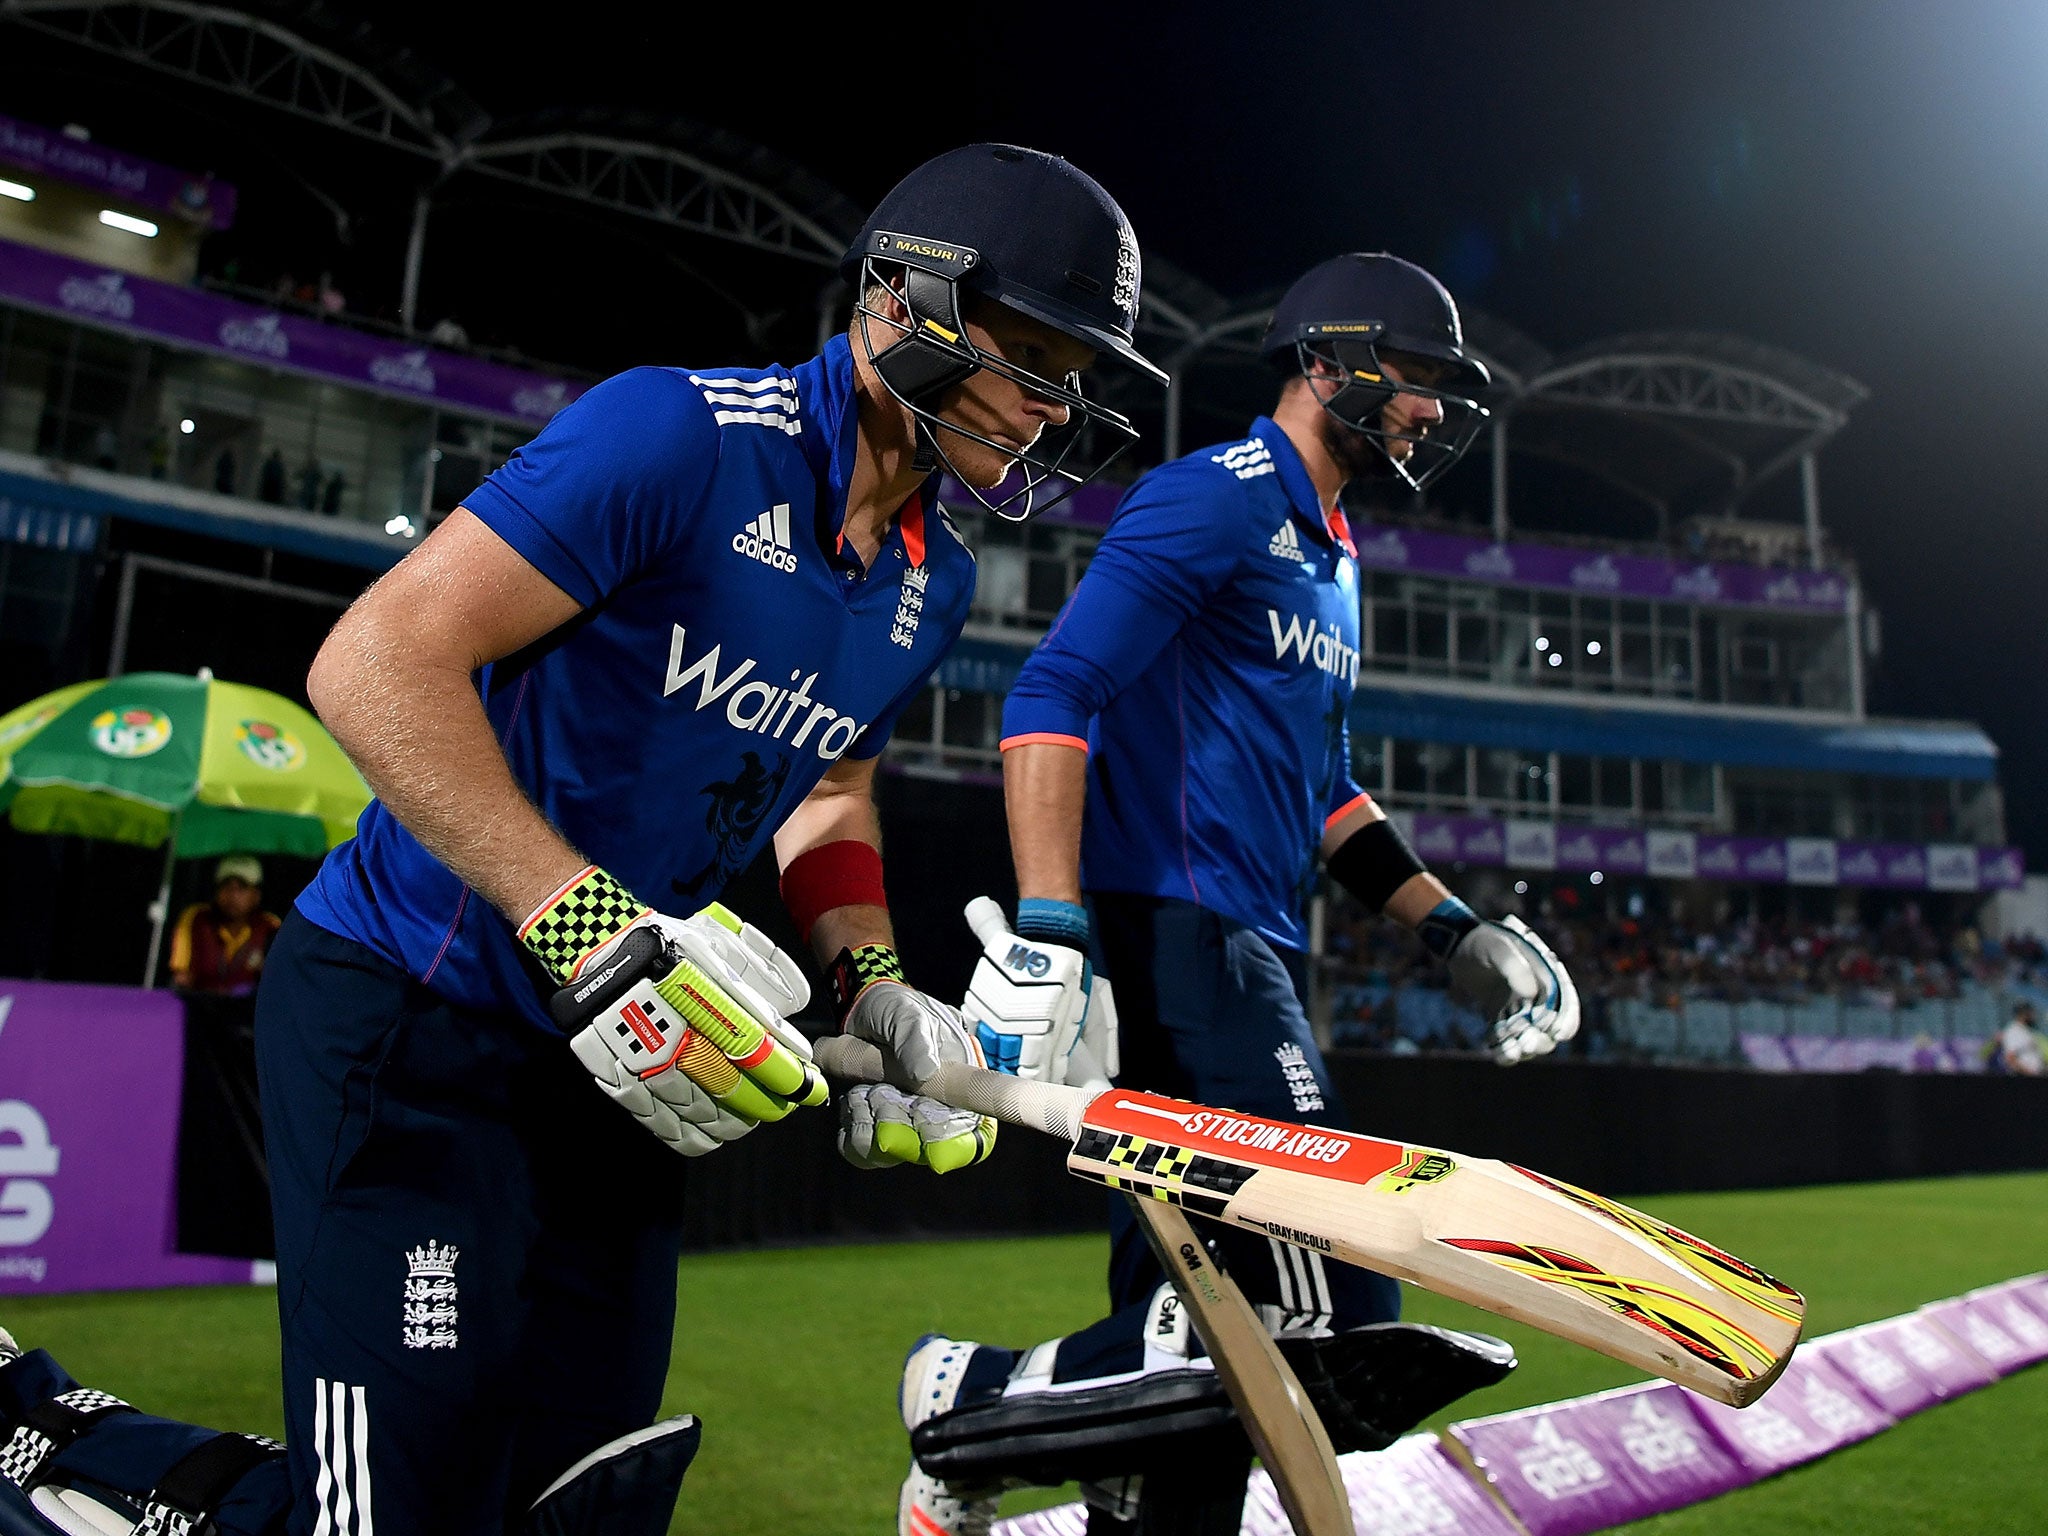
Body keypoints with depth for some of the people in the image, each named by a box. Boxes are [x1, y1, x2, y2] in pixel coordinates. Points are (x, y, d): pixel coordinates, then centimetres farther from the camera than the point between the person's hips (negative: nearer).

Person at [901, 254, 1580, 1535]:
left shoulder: (1333, 558, 25)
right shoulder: (1219, 499, -6)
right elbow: (1054, 697, -17)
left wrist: (1456, 930, 22)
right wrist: (1047, 936, -26)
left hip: (1258, 959, 10)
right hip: (1176, 942, -10)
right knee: (1331, 1306, -13)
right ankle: (979, 1398, -1)